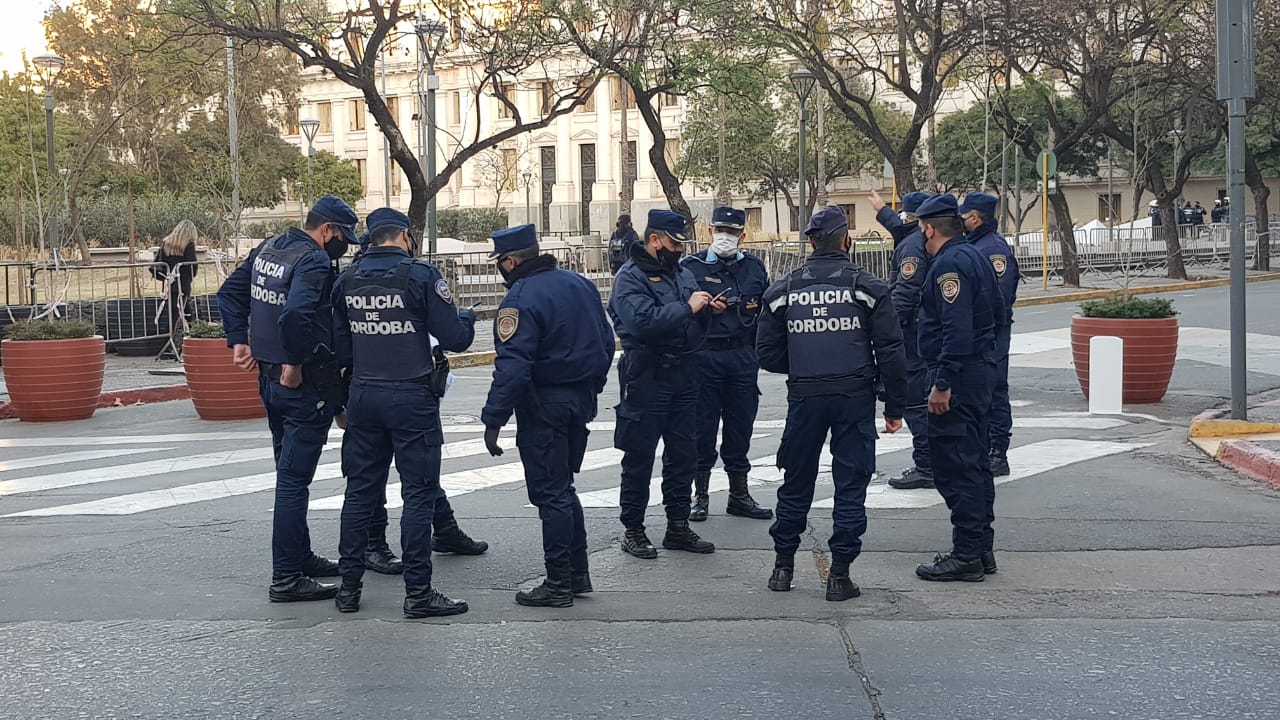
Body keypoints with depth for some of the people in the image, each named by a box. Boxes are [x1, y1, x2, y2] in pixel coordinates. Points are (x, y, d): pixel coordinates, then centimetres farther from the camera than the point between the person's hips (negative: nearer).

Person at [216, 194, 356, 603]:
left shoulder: (267, 249, 10)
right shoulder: (315, 262, -19)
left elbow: (229, 293, 17)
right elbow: (295, 314, -34)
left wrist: (239, 340, 13)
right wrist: (294, 363, -22)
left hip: (270, 379, 9)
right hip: (306, 384, -9)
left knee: (289, 473, 19)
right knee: (294, 479, -5)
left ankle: (300, 557, 31)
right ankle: (287, 578, -2)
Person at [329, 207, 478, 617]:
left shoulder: (347, 281, 5)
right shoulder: (420, 276, -10)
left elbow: (339, 346, 9)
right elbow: (455, 339, -10)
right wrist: (467, 318, 11)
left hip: (363, 396, 5)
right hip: (411, 398, -5)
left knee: (360, 491, 13)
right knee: (419, 493, 1)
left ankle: (349, 587, 17)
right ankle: (418, 593, 1)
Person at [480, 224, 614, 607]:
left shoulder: (520, 299, -17)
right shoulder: (580, 284, 8)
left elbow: (512, 366, -23)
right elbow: (606, 342, 14)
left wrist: (493, 420, -21)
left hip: (544, 403, -8)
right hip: (581, 401, 8)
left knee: (549, 492, -1)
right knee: (563, 487, 19)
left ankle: (559, 584, 4)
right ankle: (577, 574, 23)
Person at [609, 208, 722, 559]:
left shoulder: (682, 274, 16)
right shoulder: (631, 277, -9)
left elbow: (695, 326, 21)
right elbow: (643, 321, -25)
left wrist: (708, 310, 0)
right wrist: (687, 308, -20)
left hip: (683, 373, 8)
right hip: (647, 376, -8)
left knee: (683, 453, 12)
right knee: (639, 455, 0)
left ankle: (678, 527, 22)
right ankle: (632, 530, 9)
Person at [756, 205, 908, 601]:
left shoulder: (783, 290, 3)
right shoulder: (867, 287, -2)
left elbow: (767, 353, 5)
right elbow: (891, 352, -4)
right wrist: (894, 408, 3)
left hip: (804, 398, 2)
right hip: (855, 396, -2)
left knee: (796, 483, 14)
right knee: (851, 486, 5)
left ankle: (783, 567, 21)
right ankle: (839, 575, 4)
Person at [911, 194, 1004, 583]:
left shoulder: (949, 264, -17)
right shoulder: (977, 256, 14)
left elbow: (957, 329, -25)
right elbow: (998, 314, 21)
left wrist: (943, 383, -25)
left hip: (957, 374, -11)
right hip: (982, 366, 11)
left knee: (954, 464, -7)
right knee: (974, 460, 16)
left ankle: (966, 555, -4)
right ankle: (981, 548, 23)